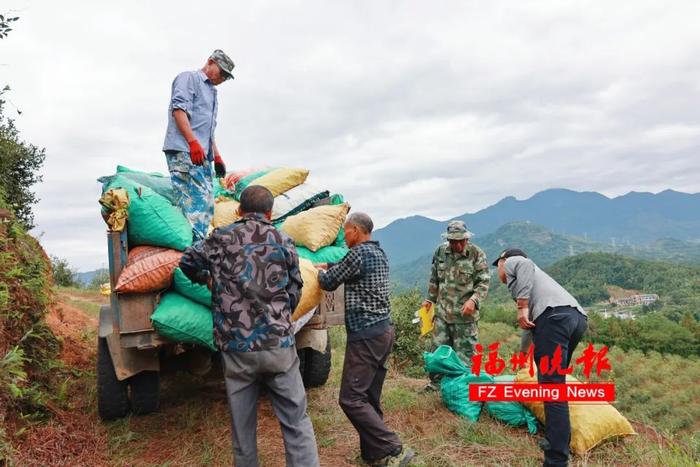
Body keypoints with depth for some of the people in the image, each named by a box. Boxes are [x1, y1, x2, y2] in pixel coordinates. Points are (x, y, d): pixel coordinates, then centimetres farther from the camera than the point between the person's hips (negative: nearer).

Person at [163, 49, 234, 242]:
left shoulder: (211, 92, 31)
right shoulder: (188, 78, 4)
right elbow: (178, 109, -12)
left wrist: (217, 156, 25)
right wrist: (193, 142, -21)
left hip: (203, 156, 10)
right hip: (184, 152, -9)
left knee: (207, 203, 3)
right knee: (195, 200, -19)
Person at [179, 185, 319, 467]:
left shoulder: (222, 238, 3)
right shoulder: (283, 242, 4)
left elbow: (187, 261, 15)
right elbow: (294, 293, 10)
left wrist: (207, 279, 33)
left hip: (236, 348, 1)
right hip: (278, 346, 0)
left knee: (242, 427, 13)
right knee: (296, 423, 6)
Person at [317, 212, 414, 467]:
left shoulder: (358, 254, -14)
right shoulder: (379, 253, 14)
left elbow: (329, 282, -4)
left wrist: (320, 272, 16)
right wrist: (330, 266, 27)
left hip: (365, 336, -10)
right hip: (384, 331, 10)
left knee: (351, 399, -7)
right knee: (370, 398, 13)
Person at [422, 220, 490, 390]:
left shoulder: (477, 254, -9)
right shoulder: (440, 252, 2)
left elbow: (484, 282, -8)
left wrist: (473, 300, -22)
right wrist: (430, 299, 18)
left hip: (465, 314, -4)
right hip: (442, 311, 4)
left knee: (465, 352, 3)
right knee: (438, 348, 11)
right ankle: (435, 382, 27)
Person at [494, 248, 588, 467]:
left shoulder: (512, 262, 19)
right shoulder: (532, 274, 40)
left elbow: (525, 265, -9)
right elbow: (532, 326, 46)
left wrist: (522, 307, -13)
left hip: (554, 315, -9)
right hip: (578, 316, 9)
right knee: (555, 382, 21)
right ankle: (560, 441, 28)